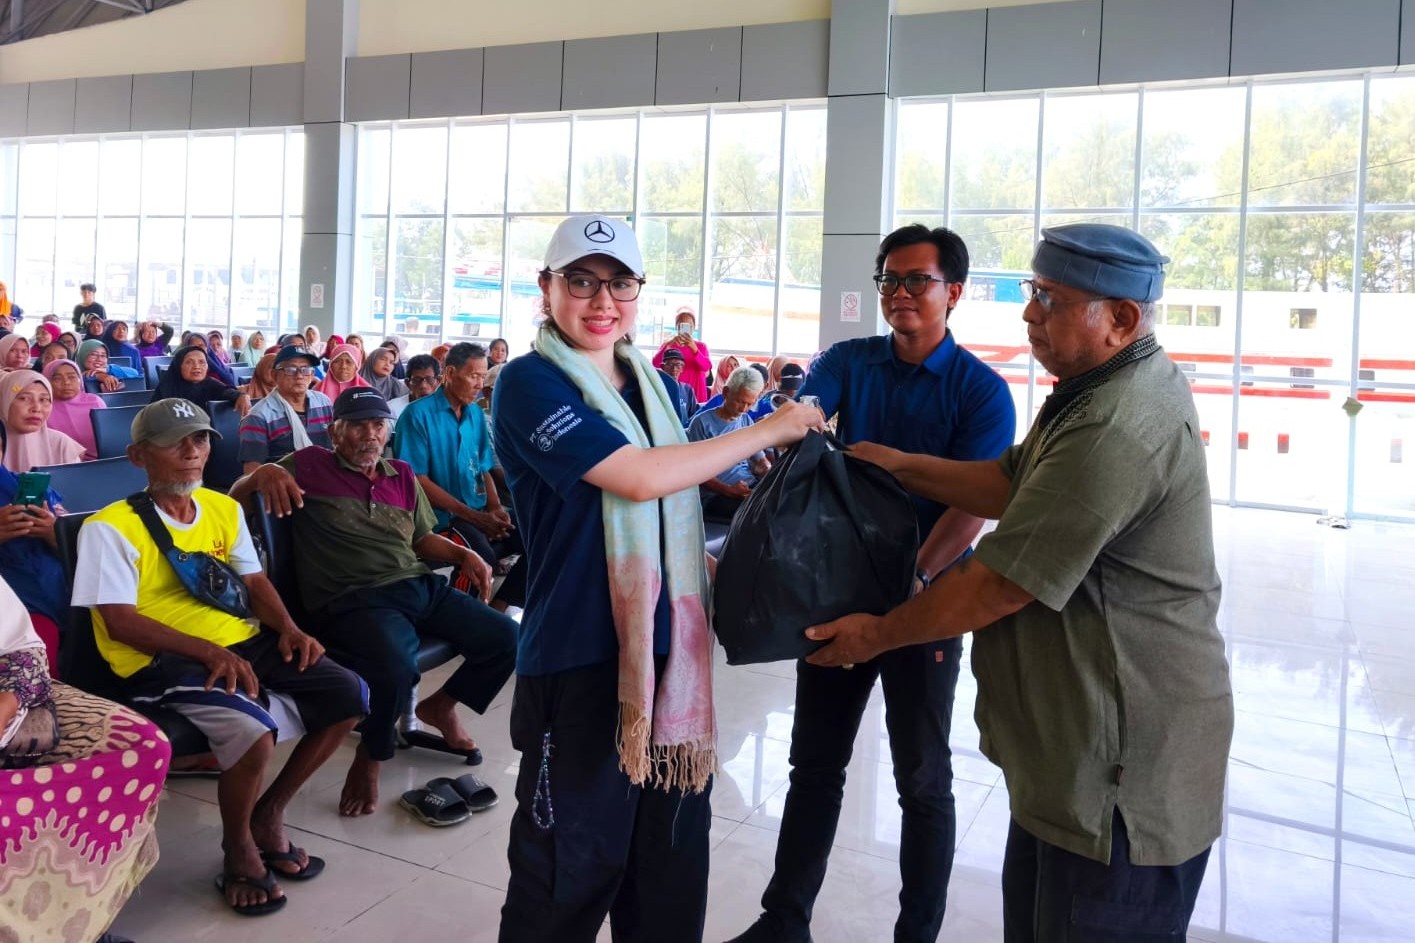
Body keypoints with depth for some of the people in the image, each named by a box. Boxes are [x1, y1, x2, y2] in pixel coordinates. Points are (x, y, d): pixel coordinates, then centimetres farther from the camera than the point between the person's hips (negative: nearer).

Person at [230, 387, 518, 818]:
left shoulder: (402, 476, 18)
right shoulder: (309, 465, 3)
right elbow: (234, 495, 2)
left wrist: (463, 554, 6)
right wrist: (265, 474, -20)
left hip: (420, 587, 6)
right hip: (354, 601, -6)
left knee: (506, 638, -3)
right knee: (396, 667, -37)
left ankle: (440, 706, 23)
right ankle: (369, 759, -4)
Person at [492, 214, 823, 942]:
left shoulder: (647, 382, 11)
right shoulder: (529, 383, -11)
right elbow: (639, 478, -21)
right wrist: (767, 431, -13)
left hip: (668, 648, 7)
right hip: (580, 659, -6)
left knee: (673, 860, 18)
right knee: (572, 865, 8)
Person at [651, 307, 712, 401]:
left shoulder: (701, 346, 9)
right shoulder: (668, 344, 10)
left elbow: (706, 367, -9)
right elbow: (655, 364, -7)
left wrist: (693, 348, -23)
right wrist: (668, 345, -21)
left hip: (694, 393, 0)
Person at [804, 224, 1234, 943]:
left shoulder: (1116, 432, -27)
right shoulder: (1113, 386, 8)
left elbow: (999, 586, -24)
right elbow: (1013, 484, 12)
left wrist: (880, 633, -11)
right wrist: (899, 467, 5)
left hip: (1124, 770, -10)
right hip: (1071, 748, 10)